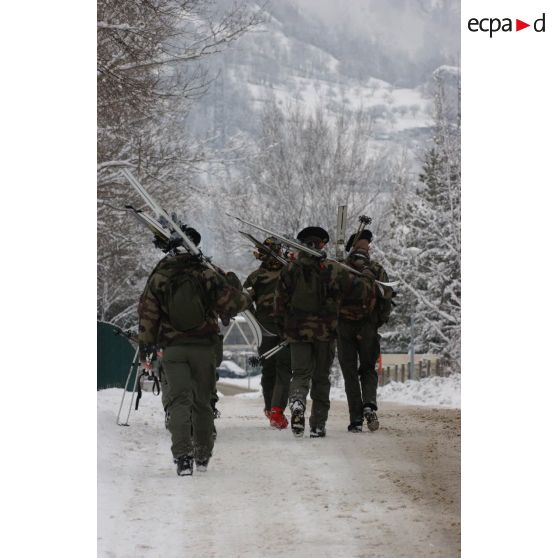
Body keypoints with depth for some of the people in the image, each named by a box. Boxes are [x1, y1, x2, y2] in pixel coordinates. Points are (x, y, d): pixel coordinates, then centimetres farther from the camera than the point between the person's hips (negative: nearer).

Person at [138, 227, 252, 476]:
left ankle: (182, 456, -20)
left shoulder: (158, 278, -3)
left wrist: (145, 344, 9)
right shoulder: (207, 275, -6)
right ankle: (203, 455, 24)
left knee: (179, 400, -3)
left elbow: (147, 313, 0)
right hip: (205, 346, 1)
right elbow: (229, 305, -1)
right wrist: (244, 297, 20)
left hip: (172, 348, -1)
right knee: (202, 402, 14)